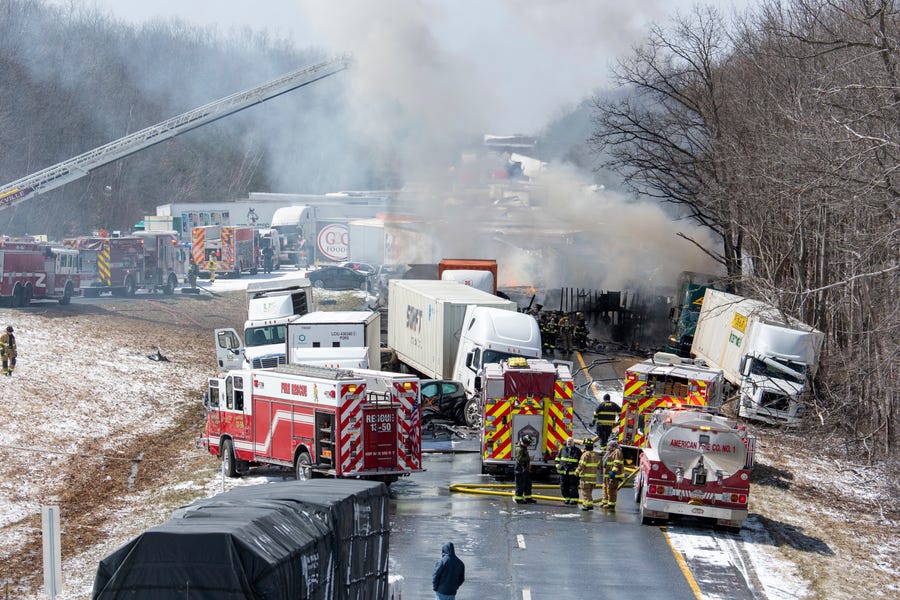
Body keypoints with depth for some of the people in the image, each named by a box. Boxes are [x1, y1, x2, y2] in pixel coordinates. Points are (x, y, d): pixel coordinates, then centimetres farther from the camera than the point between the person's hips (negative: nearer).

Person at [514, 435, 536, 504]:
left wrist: (529, 464, 15)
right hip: (521, 469, -10)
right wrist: (528, 458, -18)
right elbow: (520, 459, -26)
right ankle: (518, 498, 1)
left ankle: (528, 498, 21)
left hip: (525, 469, 10)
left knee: (527, 484, 14)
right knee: (520, 484, -5)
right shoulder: (519, 449, -19)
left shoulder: (524, 448, 14)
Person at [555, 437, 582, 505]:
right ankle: (566, 498, 18)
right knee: (563, 487, 6)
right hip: (563, 472, 4)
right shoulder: (562, 450, 11)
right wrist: (558, 466, 8)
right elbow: (558, 459, 19)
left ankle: (574, 499, 2)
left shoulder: (577, 451, 3)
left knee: (573, 487, -4)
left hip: (573, 473, -4)